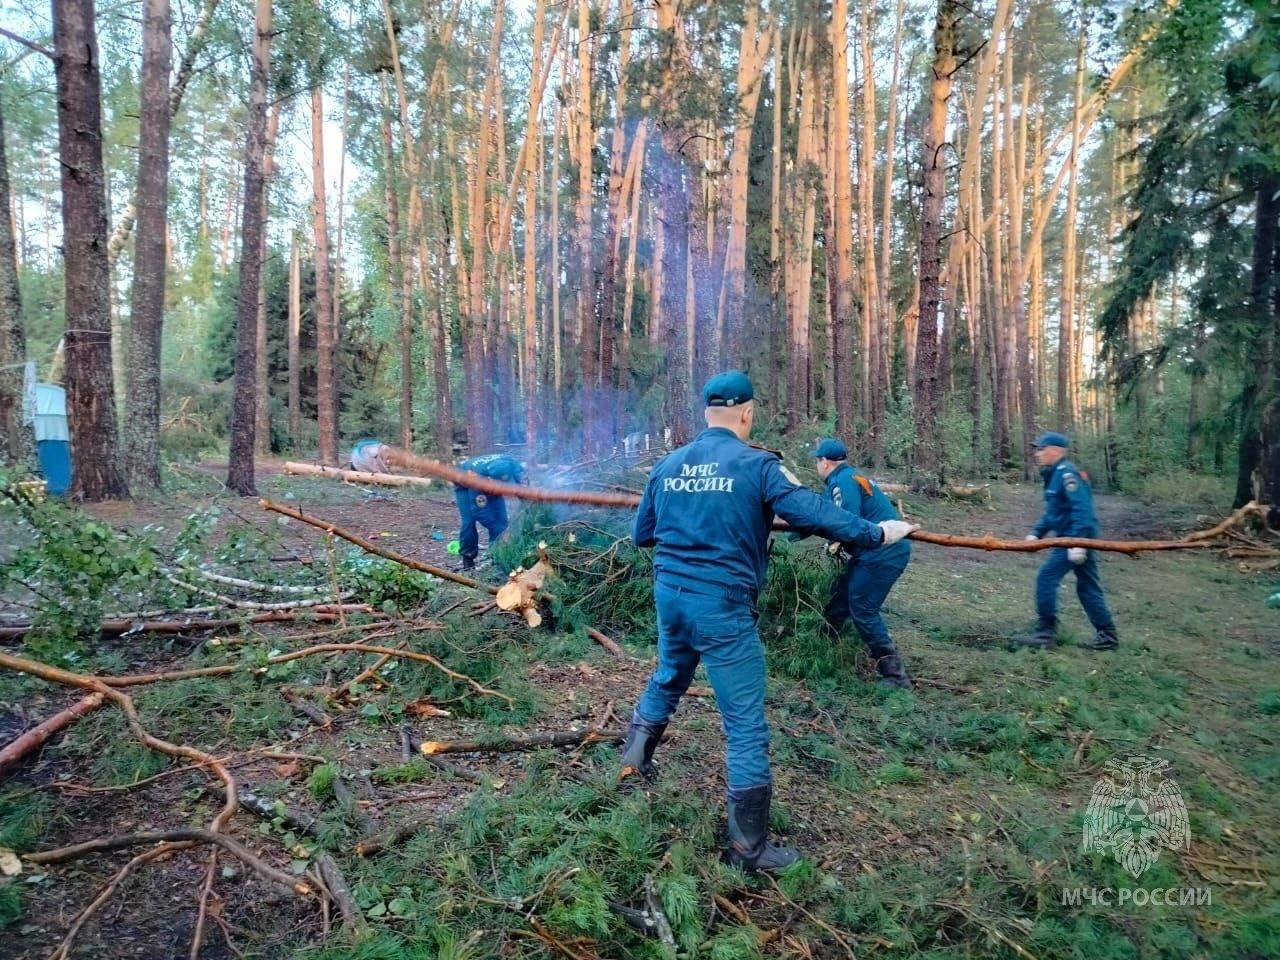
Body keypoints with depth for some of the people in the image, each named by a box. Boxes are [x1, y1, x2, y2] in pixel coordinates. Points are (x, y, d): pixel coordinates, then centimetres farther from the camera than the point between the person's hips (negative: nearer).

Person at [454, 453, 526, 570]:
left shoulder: (514, 466, -35)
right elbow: (480, 512, -40)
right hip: (465, 484, -4)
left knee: (501, 518, -10)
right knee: (468, 521, -17)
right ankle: (467, 557, 2)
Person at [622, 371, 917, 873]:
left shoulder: (668, 465, 7)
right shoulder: (757, 464, -11)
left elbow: (641, 535, 15)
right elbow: (812, 512, -19)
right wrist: (876, 533, -7)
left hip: (670, 595, 6)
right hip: (722, 606, -6)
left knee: (668, 677, 33)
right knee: (746, 726, 4)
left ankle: (635, 755, 50)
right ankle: (748, 846, 13)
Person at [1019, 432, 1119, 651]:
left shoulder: (1066, 474, -16)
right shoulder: (1054, 475, 16)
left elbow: (1082, 510, -23)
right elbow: (1052, 513, 24)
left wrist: (1077, 542, -28)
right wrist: (1036, 533, 15)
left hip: (1074, 538, -10)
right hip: (1073, 539, 10)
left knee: (1046, 578, -8)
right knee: (1087, 586, 12)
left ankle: (1045, 633, -4)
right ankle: (1107, 635, 18)